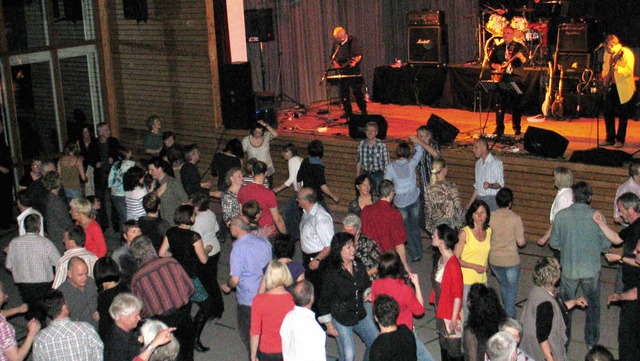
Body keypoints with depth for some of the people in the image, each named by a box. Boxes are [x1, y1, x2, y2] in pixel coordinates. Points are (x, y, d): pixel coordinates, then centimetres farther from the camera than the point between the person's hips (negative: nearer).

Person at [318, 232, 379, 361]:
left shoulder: (359, 267, -5)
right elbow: (324, 301, -12)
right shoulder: (331, 274, -21)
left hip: (361, 314, 6)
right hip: (341, 319, -5)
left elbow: (367, 286, 14)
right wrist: (329, 325, -9)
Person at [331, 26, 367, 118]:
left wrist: (355, 62, -26)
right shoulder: (336, 43, 8)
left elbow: (359, 55, -7)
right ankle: (348, 112, 14)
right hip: (341, 71, 5)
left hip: (353, 70, -5)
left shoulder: (353, 41, -6)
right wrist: (335, 63, -2)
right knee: (343, 92, 5)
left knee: (357, 91, -6)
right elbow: (333, 56, 16)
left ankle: (363, 110, 3)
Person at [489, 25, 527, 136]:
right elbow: (491, 61, 17)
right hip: (501, 79, 3)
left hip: (515, 78, -3)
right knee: (500, 104, 3)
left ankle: (517, 128, 7)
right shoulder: (498, 48, 14)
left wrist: (521, 58, -30)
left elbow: (524, 61, -8)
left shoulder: (519, 47, 3)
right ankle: (499, 129, 9)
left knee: (516, 105, -1)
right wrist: (496, 66, -3)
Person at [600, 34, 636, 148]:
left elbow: (629, 71, -24)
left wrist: (616, 68, -38)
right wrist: (604, 77, 7)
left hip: (623, 89, -7)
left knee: (622, 115, 1)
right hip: (611, 87, 7)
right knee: (608, 113, 7)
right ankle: (610, 138, 17)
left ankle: (620, 140, 10)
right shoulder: (607, 53, 7)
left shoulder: (627, 53, -16)